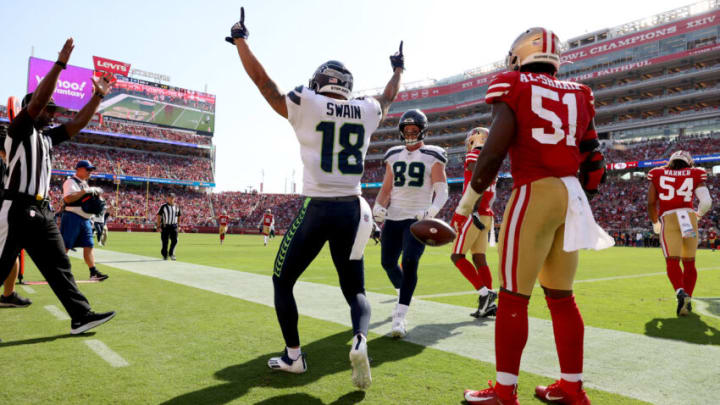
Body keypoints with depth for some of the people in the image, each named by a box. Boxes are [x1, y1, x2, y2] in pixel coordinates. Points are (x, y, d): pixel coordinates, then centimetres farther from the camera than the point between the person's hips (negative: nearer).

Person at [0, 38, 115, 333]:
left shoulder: (47, 138, 19)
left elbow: (78, 124, 18)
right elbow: (37, 99, -16)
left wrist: (98, 96, 11)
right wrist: (60, 63, -18)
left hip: (41, 211, 8)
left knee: (59, 265, 3)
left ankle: (81, 316, 3)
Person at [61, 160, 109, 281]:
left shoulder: (85, 184, 20)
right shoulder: (71, 182, -7)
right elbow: (68, 199, -23)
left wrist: (96, 193, 9)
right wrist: (85, 191, -23)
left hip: (85, 220, 8)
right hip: (72, 218, -8)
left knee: (89, 246, 4)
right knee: (64, 246, -4)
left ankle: (94, 272, 3)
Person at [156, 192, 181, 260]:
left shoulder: (177, 207, 10)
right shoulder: (163, 206, -2)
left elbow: (179, 216, 20)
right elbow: (158, 216, -3)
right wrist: (158, 226, -10)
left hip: (174, 226, 3)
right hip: (165, 226, -3)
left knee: (174, 240, -8)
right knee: (165, 241, 1)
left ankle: (171, 254, 5)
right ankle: (164, 255, 16)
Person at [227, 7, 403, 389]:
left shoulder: (306, 105, -3)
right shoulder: (367, 111, 7)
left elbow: (261, 79, 7)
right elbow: (388, 96, 30)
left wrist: (239, 39, 21)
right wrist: (398, 68, 49)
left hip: (316, 209, -3)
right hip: (352, 211, 4)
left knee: (283, 281, 17)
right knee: (355, 289, 16)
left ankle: (293, 355, 21)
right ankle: (360, 339, -13)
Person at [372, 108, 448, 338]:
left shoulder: (432, 157, 0)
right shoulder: (394, 156, 14)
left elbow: (442, 191, -7)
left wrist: (431, 212, -25)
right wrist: (378, 208, -1)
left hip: (417, 218, -5)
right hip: (393, 218, 5)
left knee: (410, 262, -19)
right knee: (388, 262, 8)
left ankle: (400, 317, -15)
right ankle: (404, 294, 38)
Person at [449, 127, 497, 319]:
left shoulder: (474, 156, -7)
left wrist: (460, 215, -21)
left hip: (475, 215, -9)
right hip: (486, 216, 9)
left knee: (457, 256, -3)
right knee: (479, 258, 8)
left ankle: (484, 292, -9)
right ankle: (489, 305, 7)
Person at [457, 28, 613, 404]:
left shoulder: (513, 90, -2)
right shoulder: (577, 96, 15)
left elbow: (493, 153, -11)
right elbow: (592, 161, 14)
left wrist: (467, 201, 0)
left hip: (534, 193, -7)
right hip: (571, 195, 7)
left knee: (513, 297, 0)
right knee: (561, 297, 14)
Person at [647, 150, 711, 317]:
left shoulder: (658, 175, 13)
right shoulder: (694, 175, 14)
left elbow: (651, 203, 11)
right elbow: (707, 202, 4)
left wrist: (655, 223, 27)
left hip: (668, 218, -1)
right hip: (689, 217, 2)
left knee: (672, 262, -8)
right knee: (689, 263, 13)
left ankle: (681, 293, -30)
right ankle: (688, 298, 10)